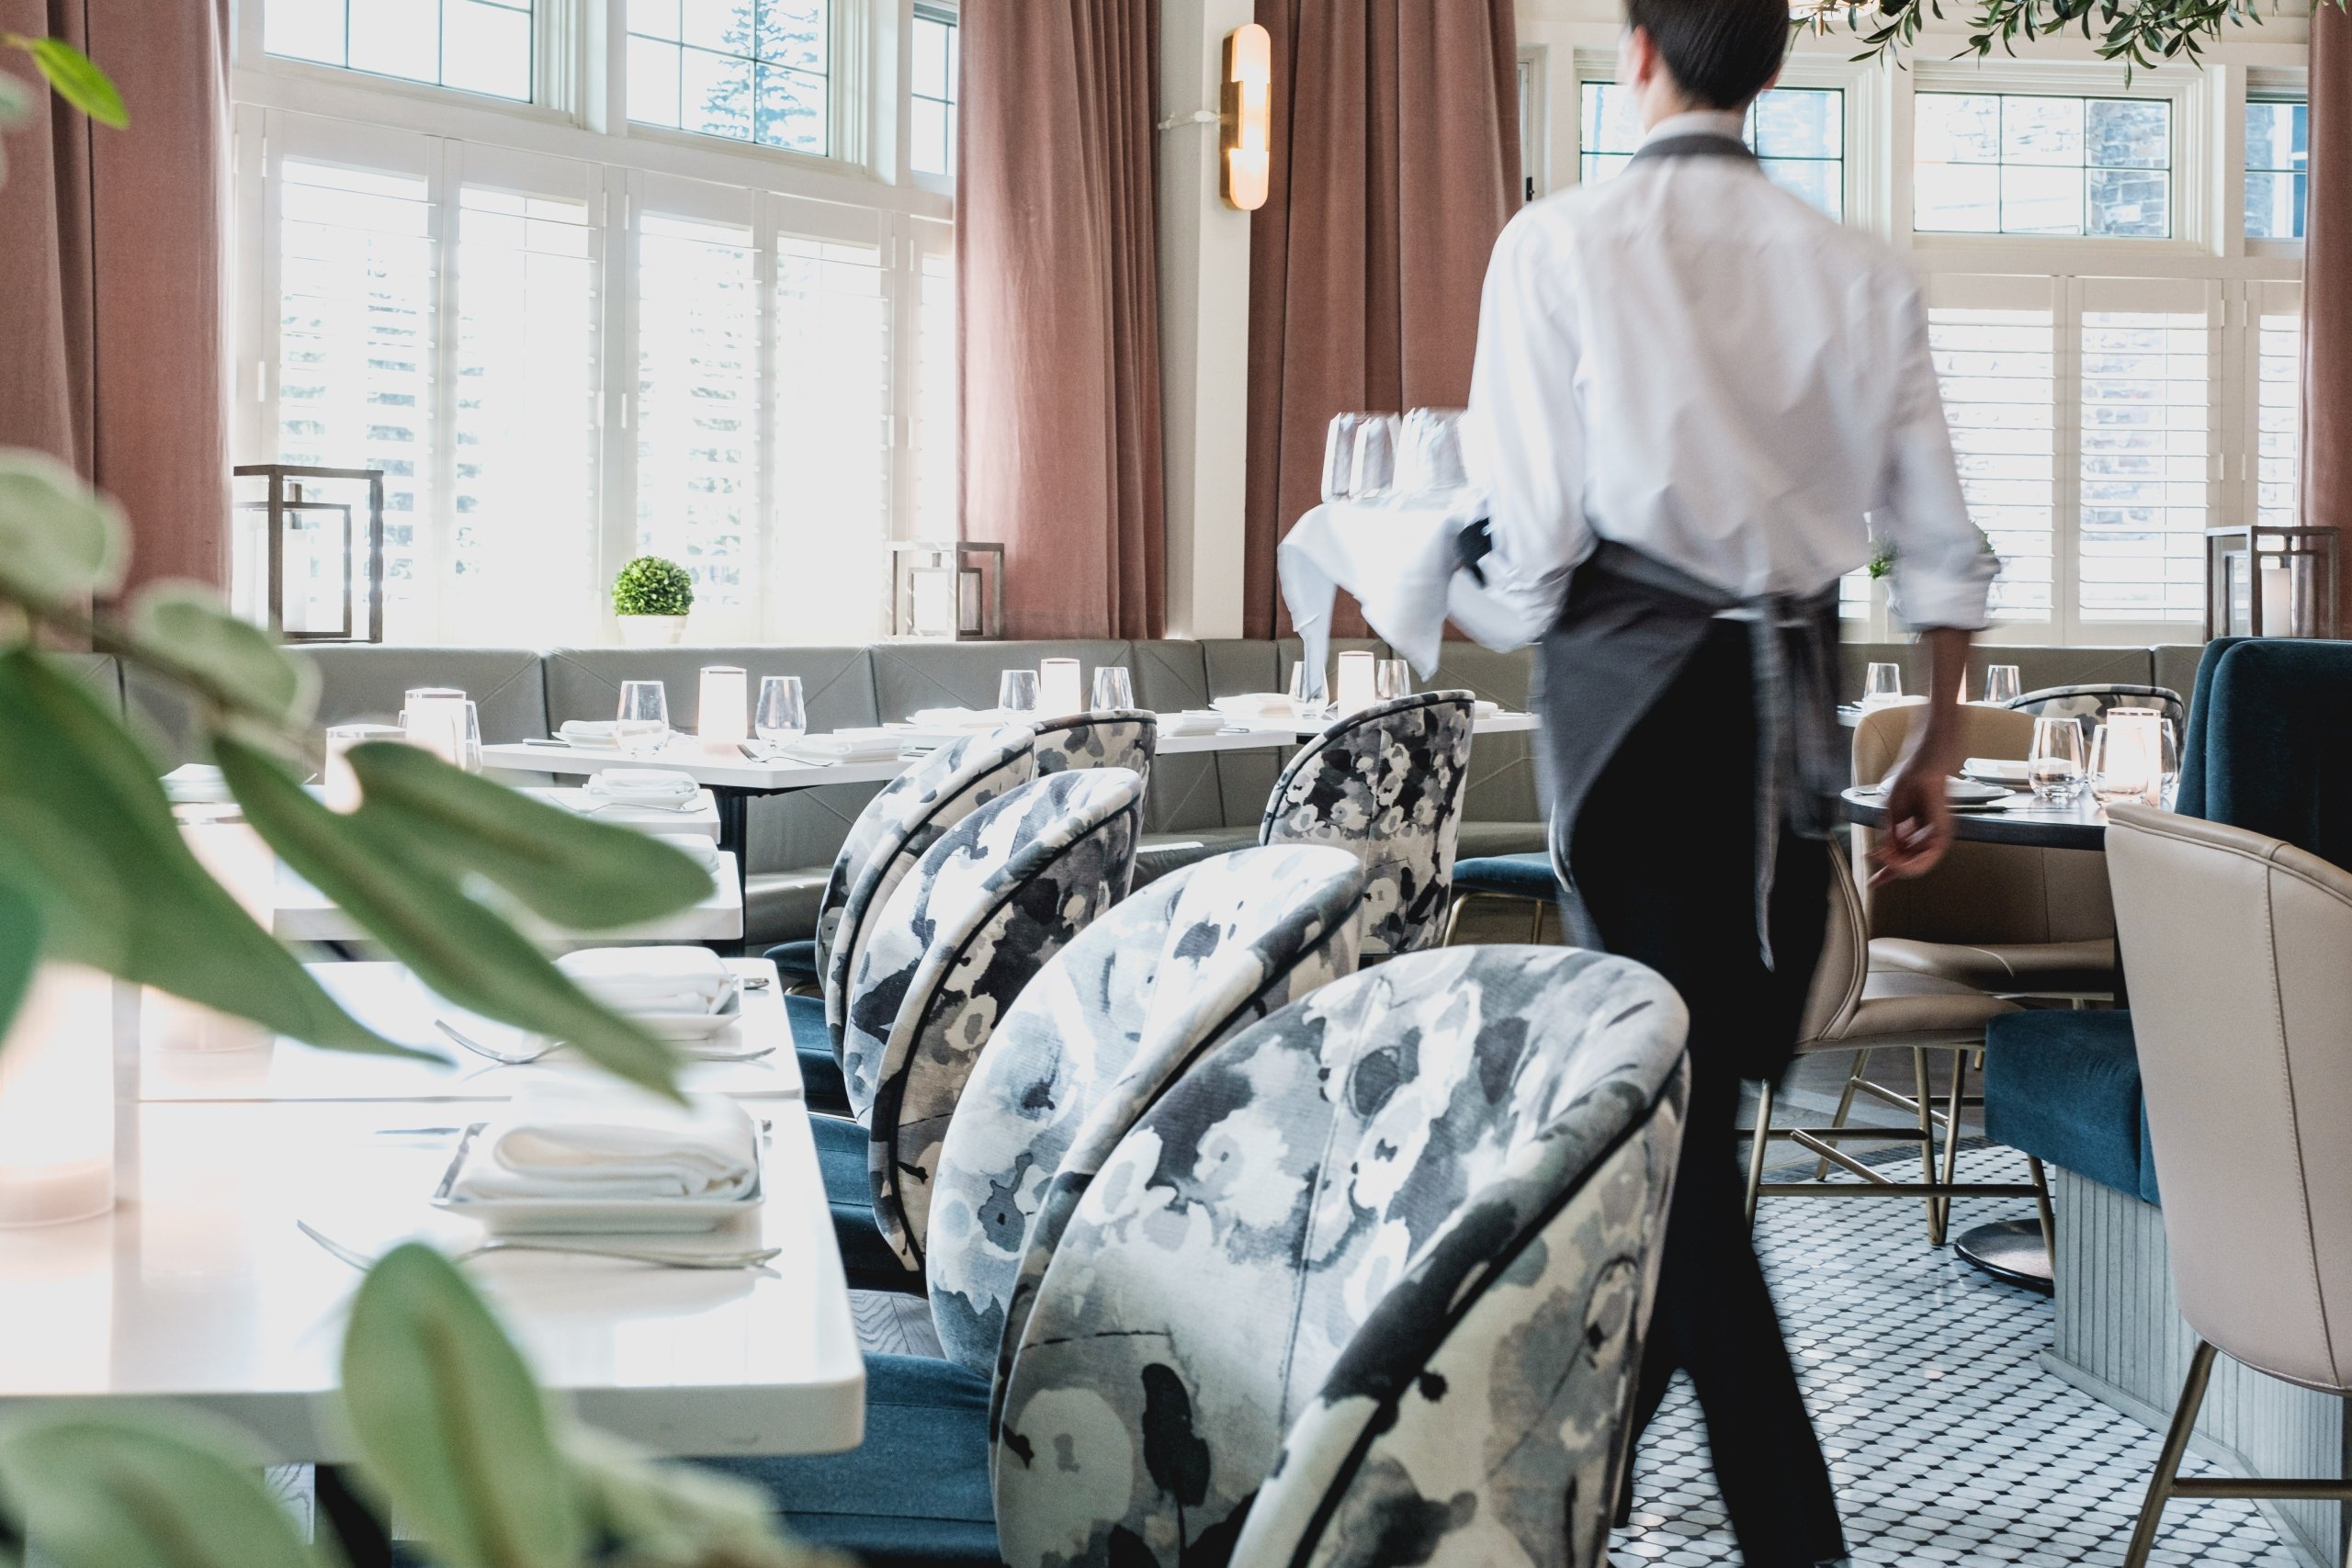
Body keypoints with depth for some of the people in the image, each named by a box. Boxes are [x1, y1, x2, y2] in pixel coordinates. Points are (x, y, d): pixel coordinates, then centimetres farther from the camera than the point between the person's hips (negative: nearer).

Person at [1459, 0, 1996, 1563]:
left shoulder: (1560, 242, -5)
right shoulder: (1860, 270, 7)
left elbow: (1532, 530, -9)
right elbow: (1939, 539, 8)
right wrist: (1941, 742, 20)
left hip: (1634, 684, -4)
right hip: (1791, 696, 4)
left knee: (1672, 1097, -1)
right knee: (1710, 1076, 14)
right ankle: (1595, 1426, 29)